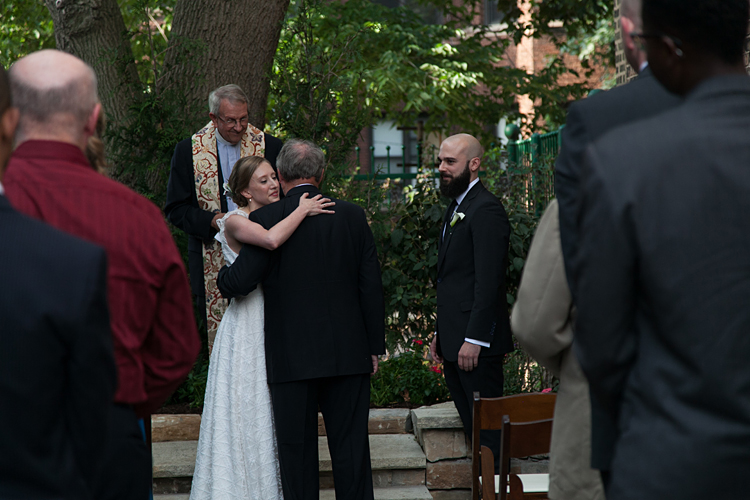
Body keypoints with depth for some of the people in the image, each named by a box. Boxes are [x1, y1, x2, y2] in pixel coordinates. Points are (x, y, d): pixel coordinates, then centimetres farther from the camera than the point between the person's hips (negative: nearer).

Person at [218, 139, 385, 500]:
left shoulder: (266, 219, -8)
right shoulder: (352, 216, 2)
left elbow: (240, 282, -13)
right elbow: (371, 286, 3)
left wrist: (222, 276, 10)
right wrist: (375, 346, 9)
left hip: (292, 358, -2)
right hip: (348, 353, 2)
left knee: (297, 449, 6)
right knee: (350, 444, 9)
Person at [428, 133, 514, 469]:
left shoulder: (486, 209, -13)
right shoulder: (456, 208, 19)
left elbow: (488, 281, -20)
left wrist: (473, 338, -22)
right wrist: (440, 333, 20)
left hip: (476, 343, -10)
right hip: (455, 342, 10)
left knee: (487, 426, -6)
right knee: (472, 426, 11)